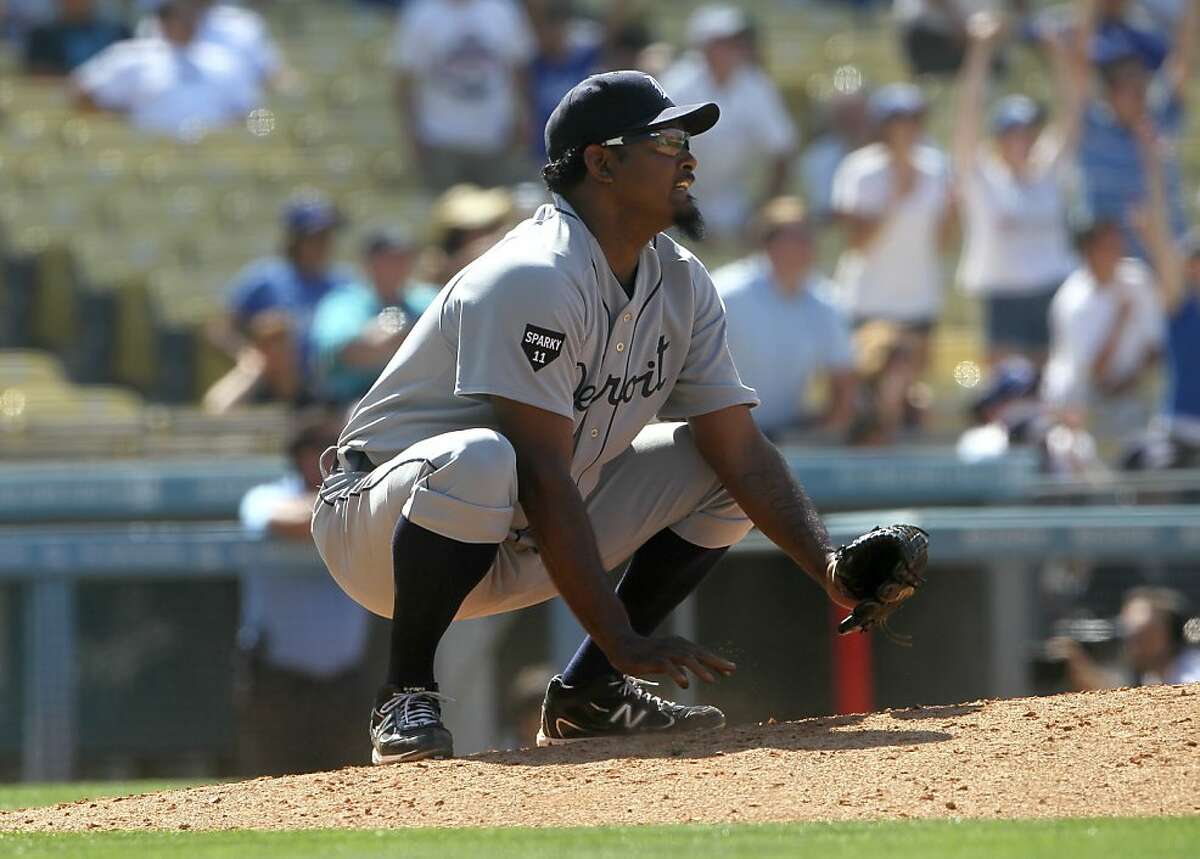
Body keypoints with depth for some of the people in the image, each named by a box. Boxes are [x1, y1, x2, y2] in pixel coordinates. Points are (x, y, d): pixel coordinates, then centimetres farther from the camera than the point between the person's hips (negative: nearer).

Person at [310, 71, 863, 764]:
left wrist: (828, 568, -19)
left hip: (521, 544, 8)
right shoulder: (537, 278, -24)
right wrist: (621, 640, -32)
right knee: (479, 459, -40)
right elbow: (544, 478, -29)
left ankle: (589, 693, 4)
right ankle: (407, 698, -21)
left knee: (713, 462, 2)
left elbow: (742, 452, -1)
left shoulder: (683, 285, 2)